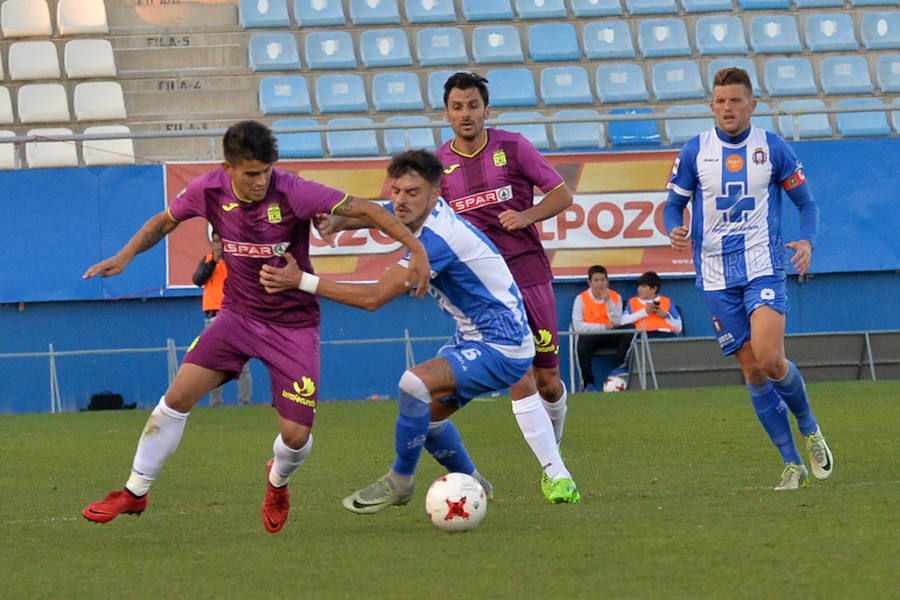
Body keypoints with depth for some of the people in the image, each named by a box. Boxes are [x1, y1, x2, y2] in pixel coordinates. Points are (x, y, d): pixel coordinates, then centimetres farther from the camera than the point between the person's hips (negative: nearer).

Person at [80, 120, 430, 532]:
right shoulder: (209, 190, -11)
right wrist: (124, 257, -3)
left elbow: (365, 210, -20)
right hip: (238, 313, 3)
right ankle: (135, 493, 4)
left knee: (296, 435, -9)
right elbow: (165, 221, 10)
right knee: (179, 396, -13)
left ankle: (277, 483, 30)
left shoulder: (292, 193, -23)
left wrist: (416, 249, -28)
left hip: (294, 324, -3)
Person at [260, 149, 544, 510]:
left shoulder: (437, 238, -28)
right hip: (473, 337, 10)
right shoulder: (419, 212, -1)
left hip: (503, 350, -10)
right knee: (426, 415, 19)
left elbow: (374, 297, -30)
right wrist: (336, 222, -11)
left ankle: (400, 482, -9)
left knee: (415, 383, -28)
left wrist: (302, 281, -30)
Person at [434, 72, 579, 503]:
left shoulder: (513, 148, 1)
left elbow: (562, 194, 4)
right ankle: (555, 473, -9)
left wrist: (526, 216, -12)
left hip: (529, 273, 0)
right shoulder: (438, 165, 5)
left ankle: (552, 446, 35)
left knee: (548, 382, 5)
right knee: (520, 380, -13)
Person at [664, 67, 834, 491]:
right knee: (753, 372, 1)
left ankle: (809, 429, 8)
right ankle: (792, 464, 10)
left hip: (764, 268, -2)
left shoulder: (773, 149, 1)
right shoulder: (695, 152, 4)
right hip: (717, 276, 2)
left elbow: (806, 203, 9)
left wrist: (807, 241, -11)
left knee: (770, 360, -20)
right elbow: (674, 204, 12)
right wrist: (675, 230, -12)